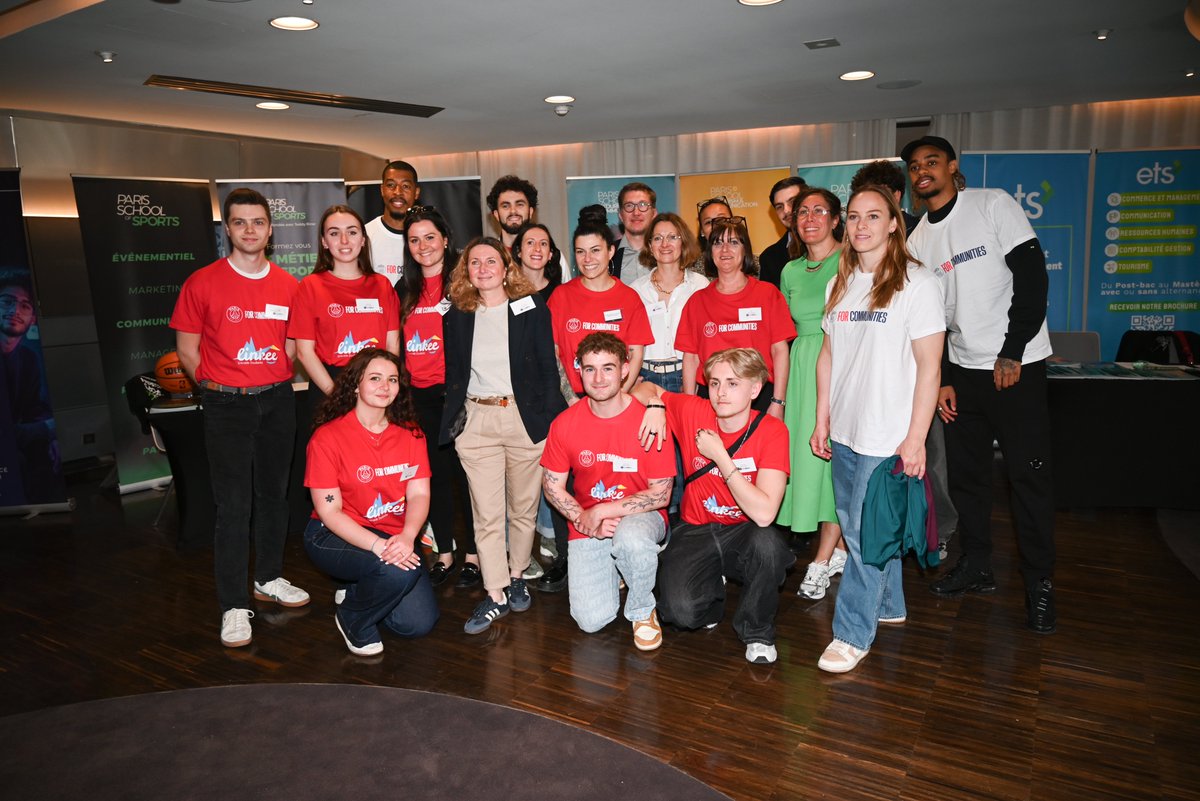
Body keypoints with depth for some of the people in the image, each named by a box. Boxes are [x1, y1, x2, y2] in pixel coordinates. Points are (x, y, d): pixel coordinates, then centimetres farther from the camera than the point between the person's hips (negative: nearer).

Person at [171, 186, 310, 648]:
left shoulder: (287, 285, 5)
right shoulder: (203, 283, -4)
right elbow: (187, 350, 2)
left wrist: (276, 380, 5)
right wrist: (217, 387, 3)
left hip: (277, 401, 4)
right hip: (226, 406, -3)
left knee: (274, 494, 13)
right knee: (233, 505, -3)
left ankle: (270, 578, 30)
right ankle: (234, 606, 5)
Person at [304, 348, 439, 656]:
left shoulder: (410, 434, 1)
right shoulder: (328, 437, -12)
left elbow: (419, 494, -5)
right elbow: (329, 510, -15)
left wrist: (406, 537, -26)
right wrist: (378, 545, -28)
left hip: (395, 538, 5)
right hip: (336, 537, -5)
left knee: (419, 623, -7)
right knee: (399, 571, -33)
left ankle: (358, 590, 23)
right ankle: (351, 619, 0)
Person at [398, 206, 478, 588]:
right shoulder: (404, 289, 13)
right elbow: (400, 343, 18)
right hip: (421, 394, 5)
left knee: (466, 471, 1)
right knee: (435, 473, 11)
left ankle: (473, 554, 13)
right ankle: (444, 553, 23)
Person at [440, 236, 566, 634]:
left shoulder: (531, 307, 2)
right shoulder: (457, 316, 10)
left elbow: (548, 367, 0)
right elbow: (453, 373, 15)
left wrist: (550, 418, -7)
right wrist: (453, 418, 7)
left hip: (525, 417, -1)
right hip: (476, 422, 2)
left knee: (523, 508, 10)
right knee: (486, 514, 1)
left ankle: (517, 577, 29)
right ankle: (495, 595, 8)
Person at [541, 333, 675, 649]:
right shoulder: (565, 424, -7)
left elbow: (661, 494, -12)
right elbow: (552, 484, 2)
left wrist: (602, 510, -18)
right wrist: (585, 521, -13)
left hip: (640, 517, -2)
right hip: (587, 523, 2)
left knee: (631, 538, -39)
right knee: (592, 621, -11)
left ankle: (643, 611, -7)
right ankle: (611, 572, 25)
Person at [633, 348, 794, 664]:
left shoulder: (772, 431, -16)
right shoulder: (693, 412, -9)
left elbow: (764, 514, -27)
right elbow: (644, 387, 8)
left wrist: (720, 455, -24)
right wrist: (655, 404, -15)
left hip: (744, 533, -1)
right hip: (695, 532, 1)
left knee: (767, 541, -37)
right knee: (681, 610, -25)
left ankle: (757, 632, -7)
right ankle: (712, 586, 15)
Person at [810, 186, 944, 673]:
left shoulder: (917, 283, -8)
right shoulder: (840, 285, 10)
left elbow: (929, 366, -10)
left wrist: (916, 438, -13)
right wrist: (822, 421, 12)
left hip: (888, 435, -6)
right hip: (844, 432, 6)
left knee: (866, 533, -3)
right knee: (856, 528, 15)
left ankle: (853, 634, 10)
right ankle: (888, 607, 36)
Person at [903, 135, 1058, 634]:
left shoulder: (993, 205, -6)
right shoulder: (918, 240, 9)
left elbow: (1032, 275, -11)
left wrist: (1011, 353, -15)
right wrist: (941, 380, 4)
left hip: (1017, 364, -5)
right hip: (962, 369, 5)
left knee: (1029, 472, -3)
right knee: (964, 471, 9)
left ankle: (1039, 582, 8)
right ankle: (976, 566, 24)